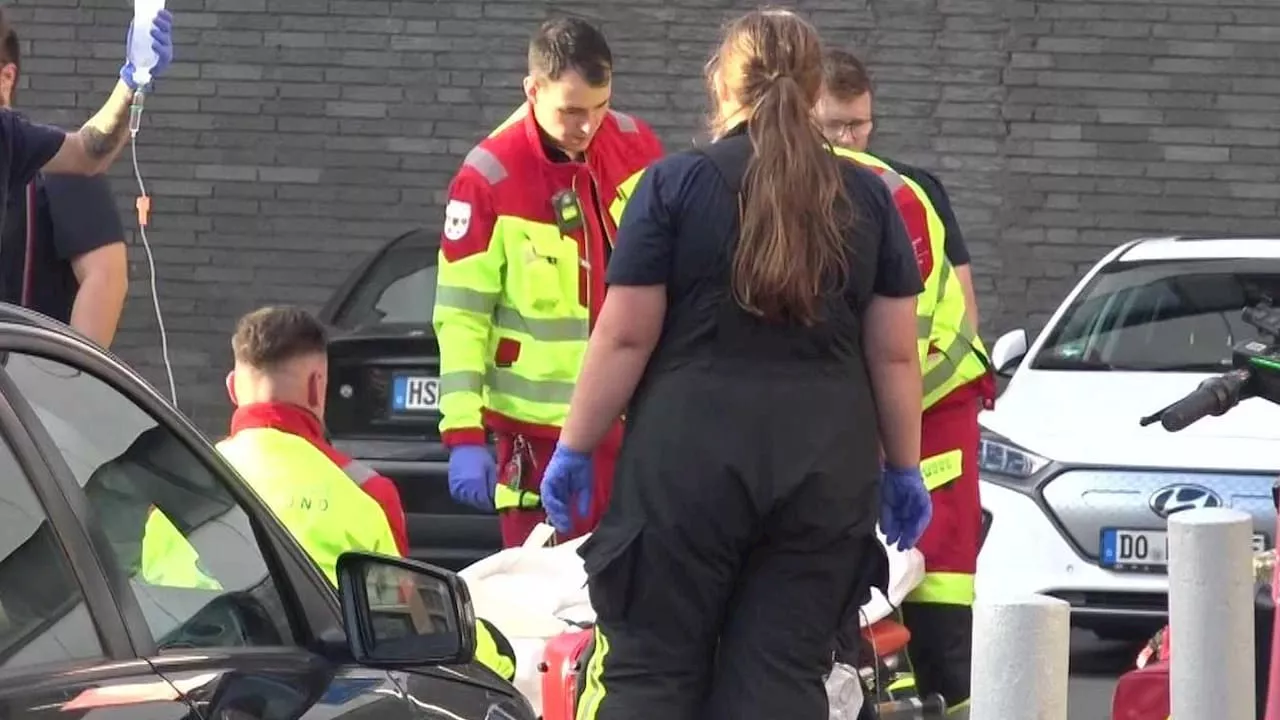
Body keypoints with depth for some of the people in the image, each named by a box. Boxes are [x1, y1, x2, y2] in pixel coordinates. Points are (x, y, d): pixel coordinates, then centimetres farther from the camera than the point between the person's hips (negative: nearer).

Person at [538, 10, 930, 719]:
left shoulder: (676, 183, -2)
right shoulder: (866, 198, 7)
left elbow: (625, 336, -4)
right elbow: (895, 352, 7)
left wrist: (574, 448, 3)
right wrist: (904, 469, 16)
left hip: (690, 457, -3)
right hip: (827, 468, 3)